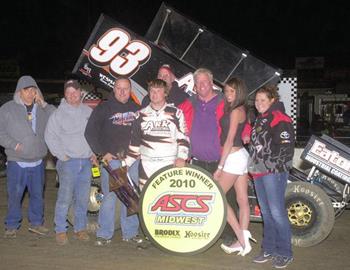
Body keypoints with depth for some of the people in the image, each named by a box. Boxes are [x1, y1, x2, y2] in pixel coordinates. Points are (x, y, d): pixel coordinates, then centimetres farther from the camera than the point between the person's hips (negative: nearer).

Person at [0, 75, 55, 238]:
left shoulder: (43, 109, 9)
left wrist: (43, 104, -8)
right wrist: (13, 144, -12)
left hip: (38, 162, 3)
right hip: (17, 162, -3)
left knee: (37, 194, 13)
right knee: (14, 195, 1)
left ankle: (36, 223, 27)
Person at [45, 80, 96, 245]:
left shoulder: (88, 112, 13)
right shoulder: (59, 113, -1)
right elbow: (50, 136, -3)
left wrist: (94, 153, 9)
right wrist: (61, 155, -9)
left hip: (86, 161, 4)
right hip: (68, 161, -4)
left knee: (83, 198, 8)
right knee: (65, 197, -7)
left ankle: (80, 229, 20)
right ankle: (60, 230, 4)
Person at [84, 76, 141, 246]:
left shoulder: (136, 109, 13)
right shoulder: (104, 108, 2)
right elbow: (90, 132, -1)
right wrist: (102, 153, -6)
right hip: (111, 159, -3)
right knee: (109, 196, -4)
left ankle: (130, 233, 19)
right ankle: (104, 234, 7)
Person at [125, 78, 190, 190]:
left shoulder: (176, 113, 5)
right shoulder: (141, 115, 12)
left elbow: (183, 137, 3)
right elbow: (134, 141, 17)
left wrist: (181, 157, -10)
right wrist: (127, 162, 13)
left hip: (170, 165, -2)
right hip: (147, 166, 2)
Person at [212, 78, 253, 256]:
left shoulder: (236, 111, -14)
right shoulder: (239, 110, 13)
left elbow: (229, 139, -18)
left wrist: (220, 166, -18)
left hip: (233, 157, -9)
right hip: (241, 156, 9)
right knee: (242, 200, 8)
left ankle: (242, 239, -1)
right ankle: (243, 241, 12)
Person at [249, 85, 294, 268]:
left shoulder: (279, 118, -7)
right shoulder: (259, 120, 21)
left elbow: (286, 146, -15)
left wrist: (275, 165, -19)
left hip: (274, 172, -9)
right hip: (258, 172, 9)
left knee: (276, 212, -8)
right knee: (266, 212, 12)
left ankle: (284, 253, 2)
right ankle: (269, 249, 21)